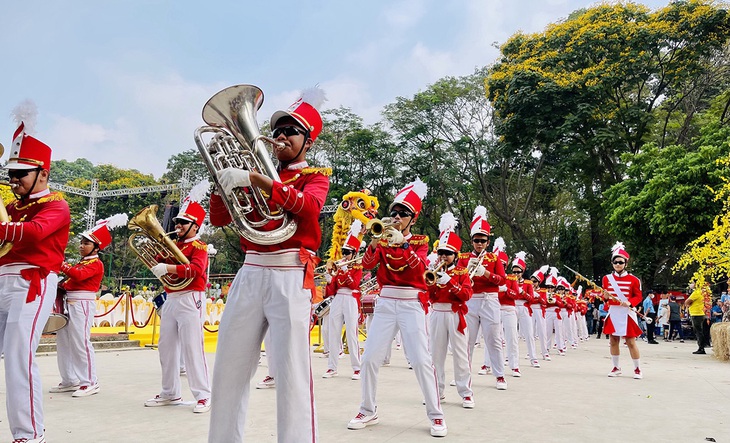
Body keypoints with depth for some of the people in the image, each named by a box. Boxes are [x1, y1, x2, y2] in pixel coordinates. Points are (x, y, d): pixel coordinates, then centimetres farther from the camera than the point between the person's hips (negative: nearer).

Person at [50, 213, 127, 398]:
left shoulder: (95, 263, -9)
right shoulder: (82, 262, 20)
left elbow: (79, 275, -26)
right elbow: (72, 282, 18)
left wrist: (62, 265, -20)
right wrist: (62, 284, 0)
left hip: (83, 304, -10)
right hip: (70, 303, 10)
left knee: (81, 343, -9)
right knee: (63, 342, 13)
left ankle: (90, 382, -2)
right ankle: (70, 381, 23)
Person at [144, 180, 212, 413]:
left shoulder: (199, 246, -5)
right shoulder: (173, 245, 19)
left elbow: (196, 269, -22)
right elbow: (158, 263, 15)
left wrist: (168, 268, -31)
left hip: (190, 300, -8)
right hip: (170, 300, 8)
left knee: (192, 348, -9)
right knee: (166, 348, 12)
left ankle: (203, 396, -3)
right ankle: (170, 393, 23)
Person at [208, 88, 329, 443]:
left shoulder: (315, 175, 7)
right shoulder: (260, 178, 20)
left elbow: (307, 205, -18)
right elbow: (219, 219, 14)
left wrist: (253, 179, -25)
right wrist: (222, 171, 2)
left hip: (291, 277, -5)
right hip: (249, 275, 5)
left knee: (291, 371, -8)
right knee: (229, 369, 8)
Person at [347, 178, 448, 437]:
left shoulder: (420, 241, 5)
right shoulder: (384, 239, 9)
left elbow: (420, 268, -17)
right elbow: (367, 264, -9)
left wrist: (402, 244, -31)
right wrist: (374, 243, -28)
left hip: (412, 304, -2)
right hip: (385, 303, 3)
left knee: (421, 360, -7)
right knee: (370, 358, -1)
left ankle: (436, 415, 6)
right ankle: (368, 411, 15)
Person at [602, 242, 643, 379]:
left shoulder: (633, 279, -2)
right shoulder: (607, 278, 6)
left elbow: (638, 296, -1)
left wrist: (629, 302, -19)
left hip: (627, 313, -3)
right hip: (613, 313, 3)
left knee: (631, 341, 0)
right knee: (613, 340, 8)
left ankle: (637, 369, 13)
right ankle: (616, 368, 20)